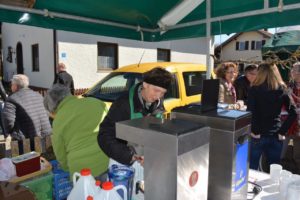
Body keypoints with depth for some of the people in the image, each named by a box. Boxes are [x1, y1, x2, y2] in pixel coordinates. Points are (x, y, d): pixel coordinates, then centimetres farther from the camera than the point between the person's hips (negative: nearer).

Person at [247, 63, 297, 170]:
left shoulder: (255, 89, -7)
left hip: (258, 135, -4)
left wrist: (255, 131, -10)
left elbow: (250, 113, -18)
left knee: (252, 169, 8)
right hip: (275, 136, 4)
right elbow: (293, 113, 0)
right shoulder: (282, 90, 5)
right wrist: (282, 131, 1)